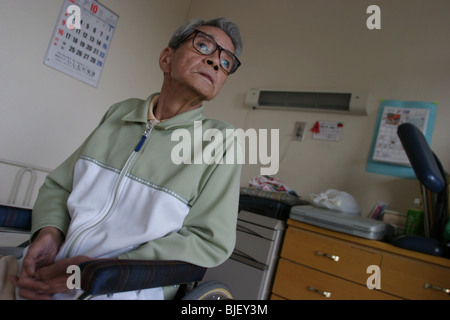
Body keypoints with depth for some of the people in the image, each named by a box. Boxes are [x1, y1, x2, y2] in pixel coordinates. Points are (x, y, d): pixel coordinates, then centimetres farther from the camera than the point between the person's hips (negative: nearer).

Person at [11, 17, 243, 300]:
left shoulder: (220, 141, -8)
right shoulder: (119, 113, 6)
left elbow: (213, 242, -12)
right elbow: (58, 184, 12)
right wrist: (49, 230, -9)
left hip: (128, 290, -3)